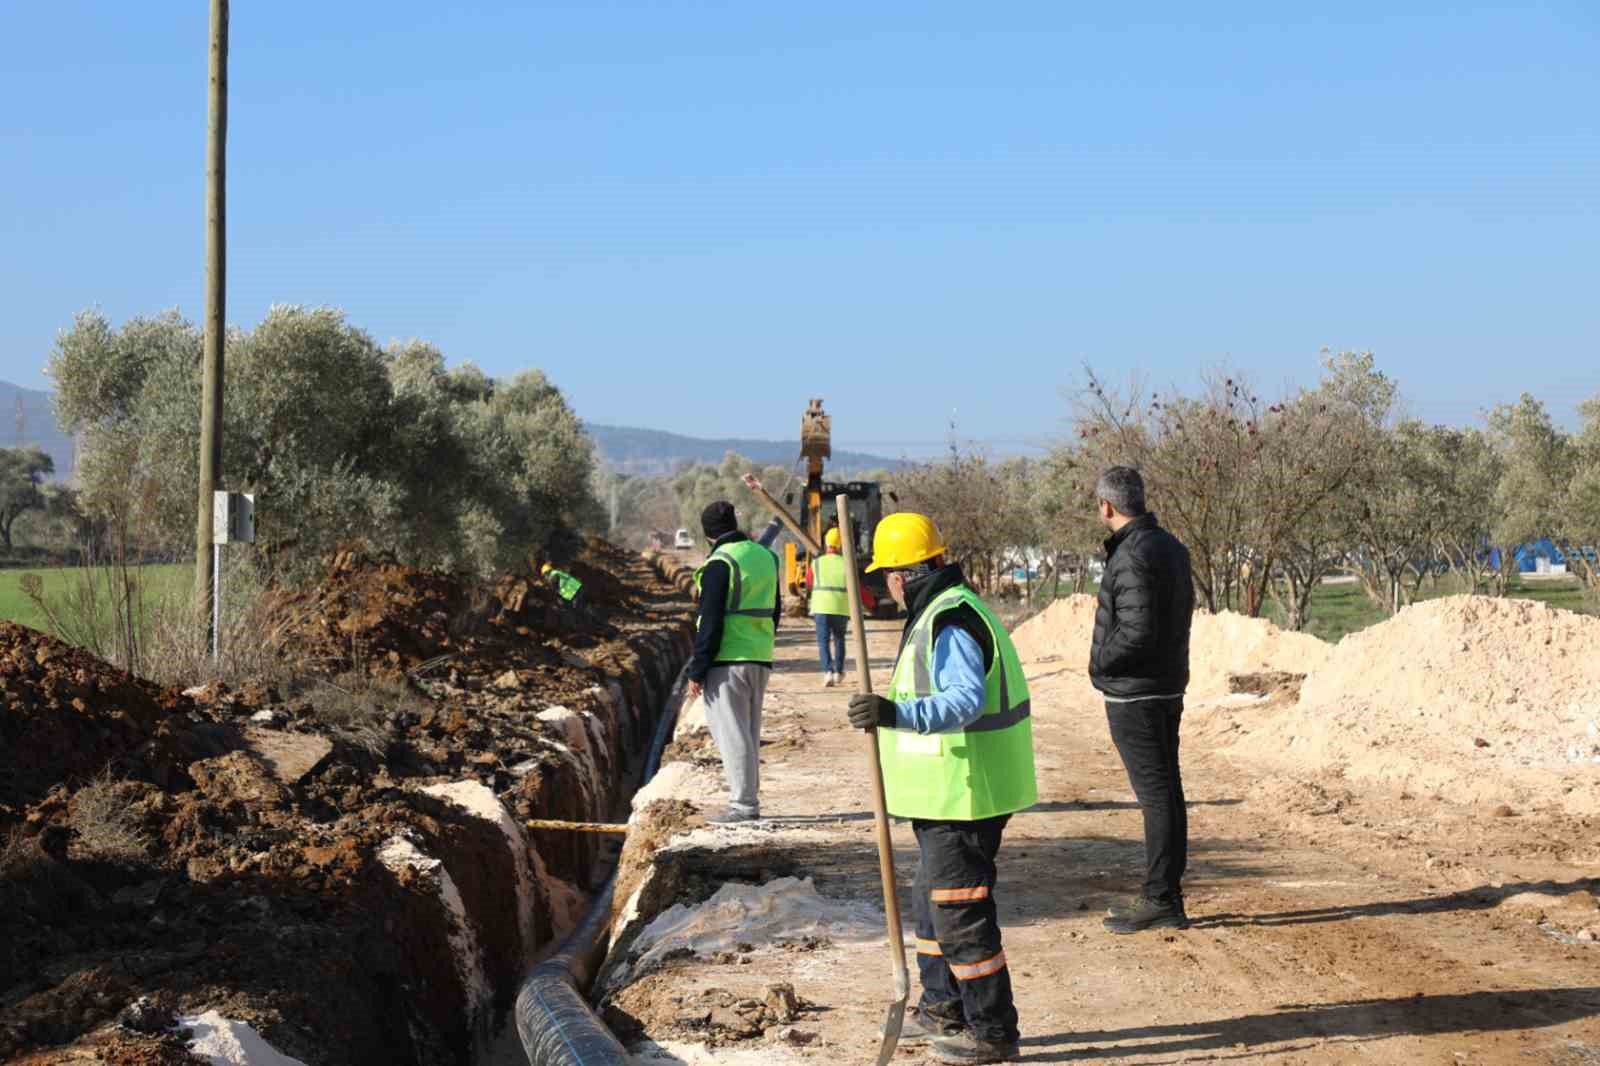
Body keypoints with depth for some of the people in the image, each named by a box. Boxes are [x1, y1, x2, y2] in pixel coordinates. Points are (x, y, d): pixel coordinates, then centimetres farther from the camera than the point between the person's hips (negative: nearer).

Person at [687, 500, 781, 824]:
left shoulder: (720, 563, -12)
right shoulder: (766, 557, 12)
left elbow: (710, 622, -15)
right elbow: (775, 610, 19)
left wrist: (697, 670, -11)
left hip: (727, 661, -8)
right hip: (760, 659, 8)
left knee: (731, 733, -4)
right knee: (749, 732, 14)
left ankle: (744, 805, -6)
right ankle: (748, 800, 19)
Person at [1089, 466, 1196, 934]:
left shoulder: (1132, 555, -20)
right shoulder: (1172, 546, 10)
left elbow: (1137, 631, -26)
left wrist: (1100, 662, -9)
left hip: (1134, 694, -10)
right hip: (1169, 687, 10)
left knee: (1156, 793, -5)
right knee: (1165, 789, 13)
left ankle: (1161, 899, 1)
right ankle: (1163, 895, 22)